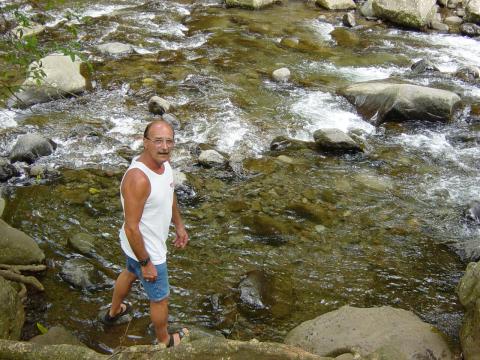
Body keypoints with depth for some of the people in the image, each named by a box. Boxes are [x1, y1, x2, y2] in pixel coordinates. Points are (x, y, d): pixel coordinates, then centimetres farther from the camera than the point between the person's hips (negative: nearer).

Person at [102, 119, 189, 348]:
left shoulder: (163, 162, -10)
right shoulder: (138, 179, -38)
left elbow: (169, 194, 11)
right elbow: (131, 227, -32)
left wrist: (179, 225, 18)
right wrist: (146, 263, -23)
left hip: (152, 240, 9)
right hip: (146, 249, -9)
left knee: (130, 273, 35)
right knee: (160, 299, 16)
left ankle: (113, 312, 63)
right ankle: (164, 341, 43)